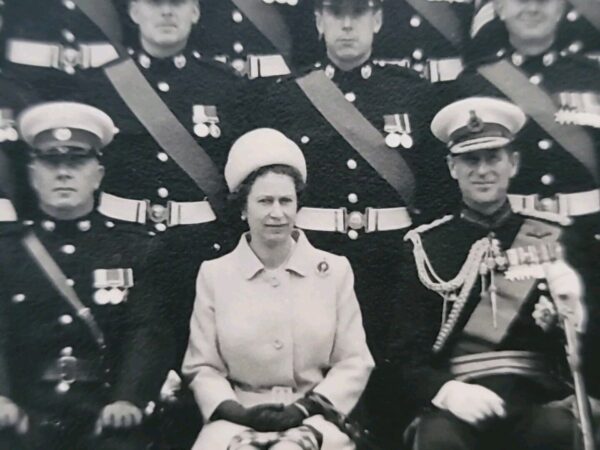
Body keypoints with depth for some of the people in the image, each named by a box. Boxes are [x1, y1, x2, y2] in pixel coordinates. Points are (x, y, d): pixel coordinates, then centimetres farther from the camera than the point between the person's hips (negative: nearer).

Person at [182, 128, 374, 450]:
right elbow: (202, 368, 4)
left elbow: (355, 362, 1)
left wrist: (304, 408, -11)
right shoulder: (213, 274, 3)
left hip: (314, 417, 0)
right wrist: (238, 411, -12)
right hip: (238, 419, 1)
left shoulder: (335, 269, 2)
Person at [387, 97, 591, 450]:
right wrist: (446, 390, -19)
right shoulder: (428, 246, 3)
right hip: (459, 402, -1)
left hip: (538, 398, 2)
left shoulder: (553, 241, 8)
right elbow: (406, 355, 1)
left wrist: (573, 308, -11)